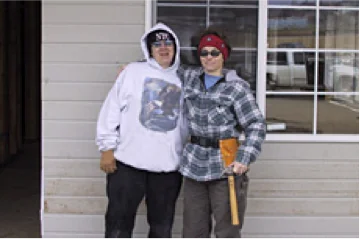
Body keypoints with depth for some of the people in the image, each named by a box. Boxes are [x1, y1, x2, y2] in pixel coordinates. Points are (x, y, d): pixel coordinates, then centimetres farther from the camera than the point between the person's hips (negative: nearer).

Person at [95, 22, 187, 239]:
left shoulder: (182, 81, 10)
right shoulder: (133, 72, 1)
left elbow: (186, 122, 15)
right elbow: (112, 109, -1)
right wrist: (107, 148, -6)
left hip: (168, 166, 3)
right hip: (129, 163, -3)